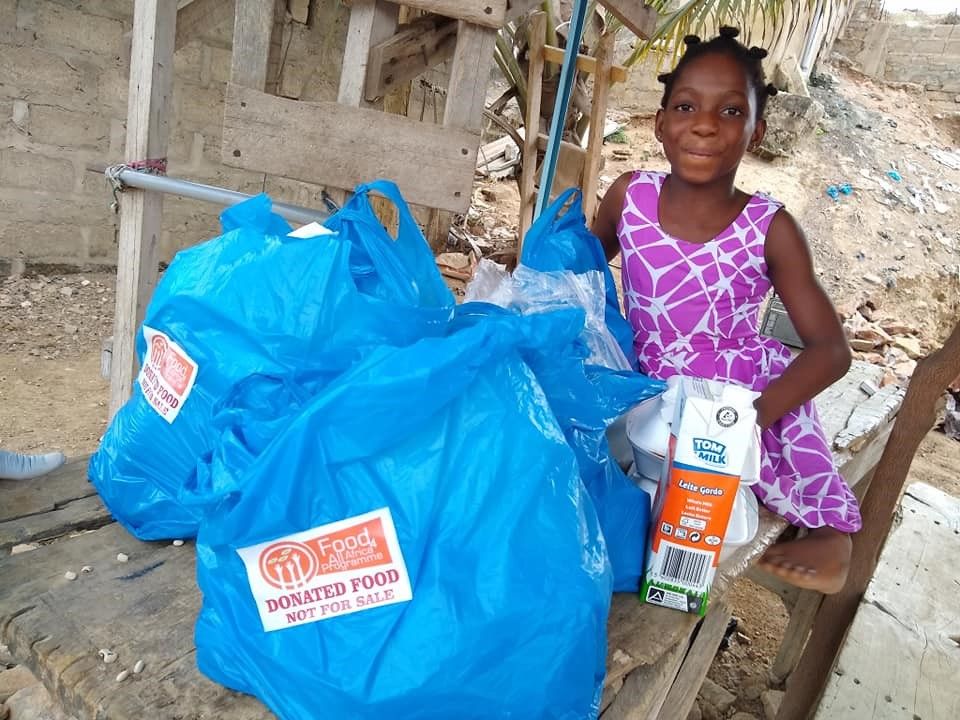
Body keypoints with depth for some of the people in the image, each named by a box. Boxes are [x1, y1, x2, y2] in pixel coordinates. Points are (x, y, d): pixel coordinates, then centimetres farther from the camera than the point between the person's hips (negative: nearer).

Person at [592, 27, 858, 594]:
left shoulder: (771, 230, -15)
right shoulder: (629, 197, -10)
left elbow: (832, 349, -15)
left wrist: (752, 414, -30)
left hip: (738, 390, -2)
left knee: (774, 367, -28)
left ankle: (829, 526, -10)